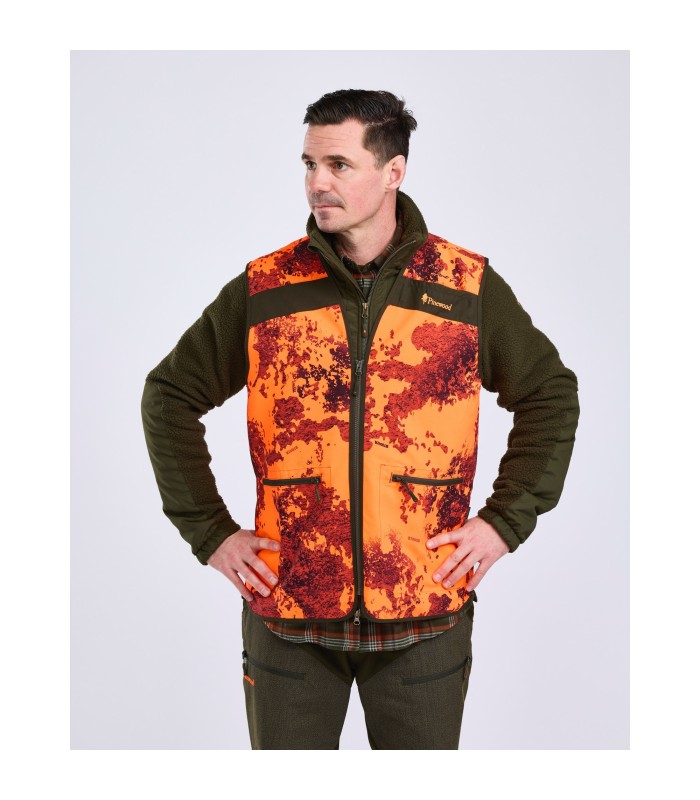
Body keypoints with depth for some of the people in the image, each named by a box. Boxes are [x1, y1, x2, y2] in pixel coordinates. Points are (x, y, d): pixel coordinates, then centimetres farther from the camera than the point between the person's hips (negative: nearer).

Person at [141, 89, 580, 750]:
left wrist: (506, 520, 0)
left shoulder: (469, 287, -2)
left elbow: (552, 395, 8)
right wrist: (208, 531, 0)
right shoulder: (262, 290, -2)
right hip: (287, 612, 0)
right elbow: (170, 397, 7)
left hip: (426, 618, 0)